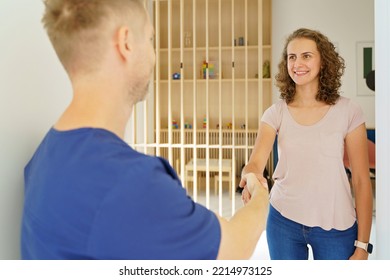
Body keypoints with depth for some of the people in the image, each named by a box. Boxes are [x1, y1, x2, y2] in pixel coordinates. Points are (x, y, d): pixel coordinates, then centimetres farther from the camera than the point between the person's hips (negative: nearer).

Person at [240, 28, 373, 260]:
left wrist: (362, 245, -6)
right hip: (283, 221, 2)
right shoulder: (276, 113, -2)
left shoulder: (348, 112, -6)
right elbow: (255, 163, -13)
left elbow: (362, 181, -5)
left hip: (336, 226, -1)